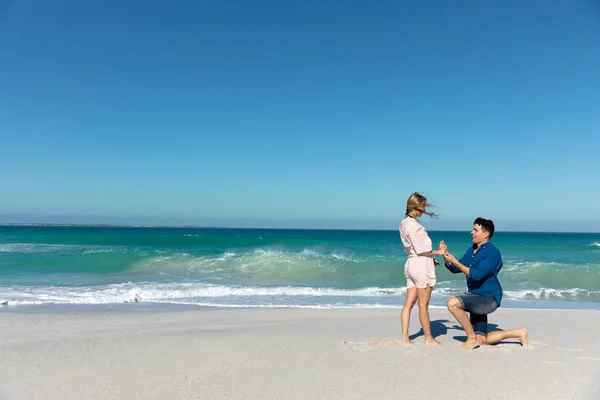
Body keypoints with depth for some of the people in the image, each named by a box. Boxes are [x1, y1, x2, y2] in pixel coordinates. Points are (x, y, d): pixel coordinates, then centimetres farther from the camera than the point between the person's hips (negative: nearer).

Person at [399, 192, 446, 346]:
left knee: (409, 303, 8)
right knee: (423, 304, 2)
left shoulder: (404, 222, 12)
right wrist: (437, 252, -3)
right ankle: (429, 339, 14)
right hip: (421, 264, -9)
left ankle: (405, 338, 11)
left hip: (411, 263, 9)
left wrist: (430, 258, 14)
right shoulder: (413, 224, -17)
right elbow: (421, 251, -16)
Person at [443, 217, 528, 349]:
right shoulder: (471, 250, 12)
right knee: (482, 341, 11)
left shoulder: (492, 252, -15)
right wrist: (446, 256, -5)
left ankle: (472, 338, -13)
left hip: (489, 298, -9)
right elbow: (455, 269, 13)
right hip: (476, 298, 9)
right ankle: (518, 333, 28)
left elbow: (477, 275, -26)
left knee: (452, 303, -30)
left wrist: (455, 261, -25)